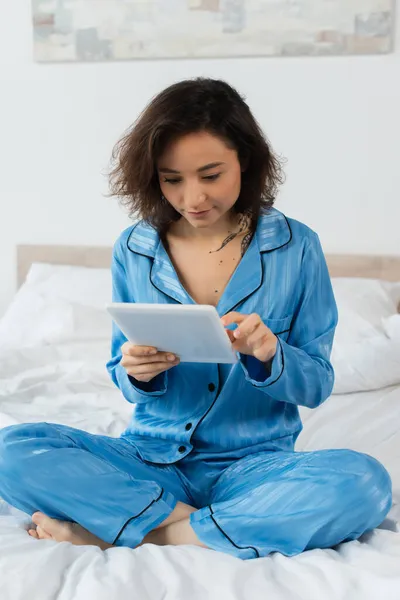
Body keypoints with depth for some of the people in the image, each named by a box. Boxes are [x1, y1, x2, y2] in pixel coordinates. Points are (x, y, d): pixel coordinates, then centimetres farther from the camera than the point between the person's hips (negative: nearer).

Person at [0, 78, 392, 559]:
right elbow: (126, 382, 8)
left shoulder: (295, 247, -4)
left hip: (254, 463, 0)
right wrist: (135, 372, -17)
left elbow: (317, 386, 0)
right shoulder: (133, 250, 1)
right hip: (153, 460, 1)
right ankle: (188, 520, -15)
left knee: (365, 484, -32)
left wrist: (268, 355, -22)